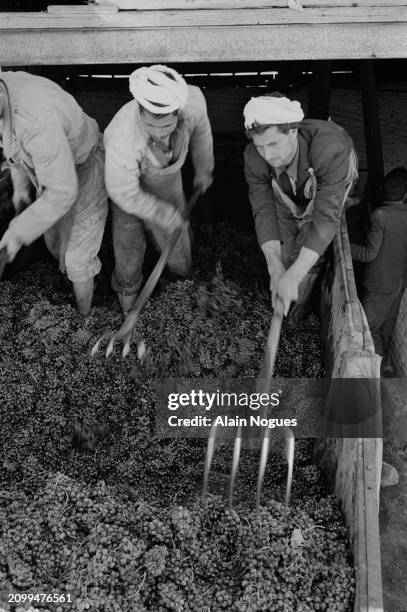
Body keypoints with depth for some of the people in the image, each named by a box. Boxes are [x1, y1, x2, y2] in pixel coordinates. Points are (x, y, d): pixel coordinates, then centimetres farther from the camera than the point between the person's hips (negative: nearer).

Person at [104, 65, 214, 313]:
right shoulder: (123, 137, -45)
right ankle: (127, 286, 40)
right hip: (124, 175, -3)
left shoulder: (192, 98, -35)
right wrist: (165, 215, -17)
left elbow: (200, 128, -8)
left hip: (166, 175, 3)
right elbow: (124, 194, -27)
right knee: (129, 239, 8)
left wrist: (204, 169, 8)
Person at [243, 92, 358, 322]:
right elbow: (263, 212, -34)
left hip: (331, 183, -2)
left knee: (309, 251, -6)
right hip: (288, 190, 3)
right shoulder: (254, 158, -36)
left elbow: (326, 218, -49)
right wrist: (275, 268, -50)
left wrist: (293, 277, -57)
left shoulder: (329, 149, -49)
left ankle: (300, 300, 24)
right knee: (282, 245, 9)